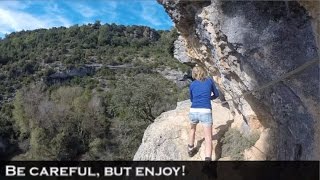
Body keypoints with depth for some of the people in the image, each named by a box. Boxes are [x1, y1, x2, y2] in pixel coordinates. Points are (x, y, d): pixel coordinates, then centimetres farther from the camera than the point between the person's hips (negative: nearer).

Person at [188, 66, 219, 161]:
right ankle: (207, 158, -20)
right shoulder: (210, 80, 11)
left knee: (192, 129, 33)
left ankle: (190, 149, 44)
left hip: (193, 111, 3)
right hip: (205, 112, -3)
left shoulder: (192, 84, 15)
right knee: (208, 139, -2)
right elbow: (216, 94, 23)